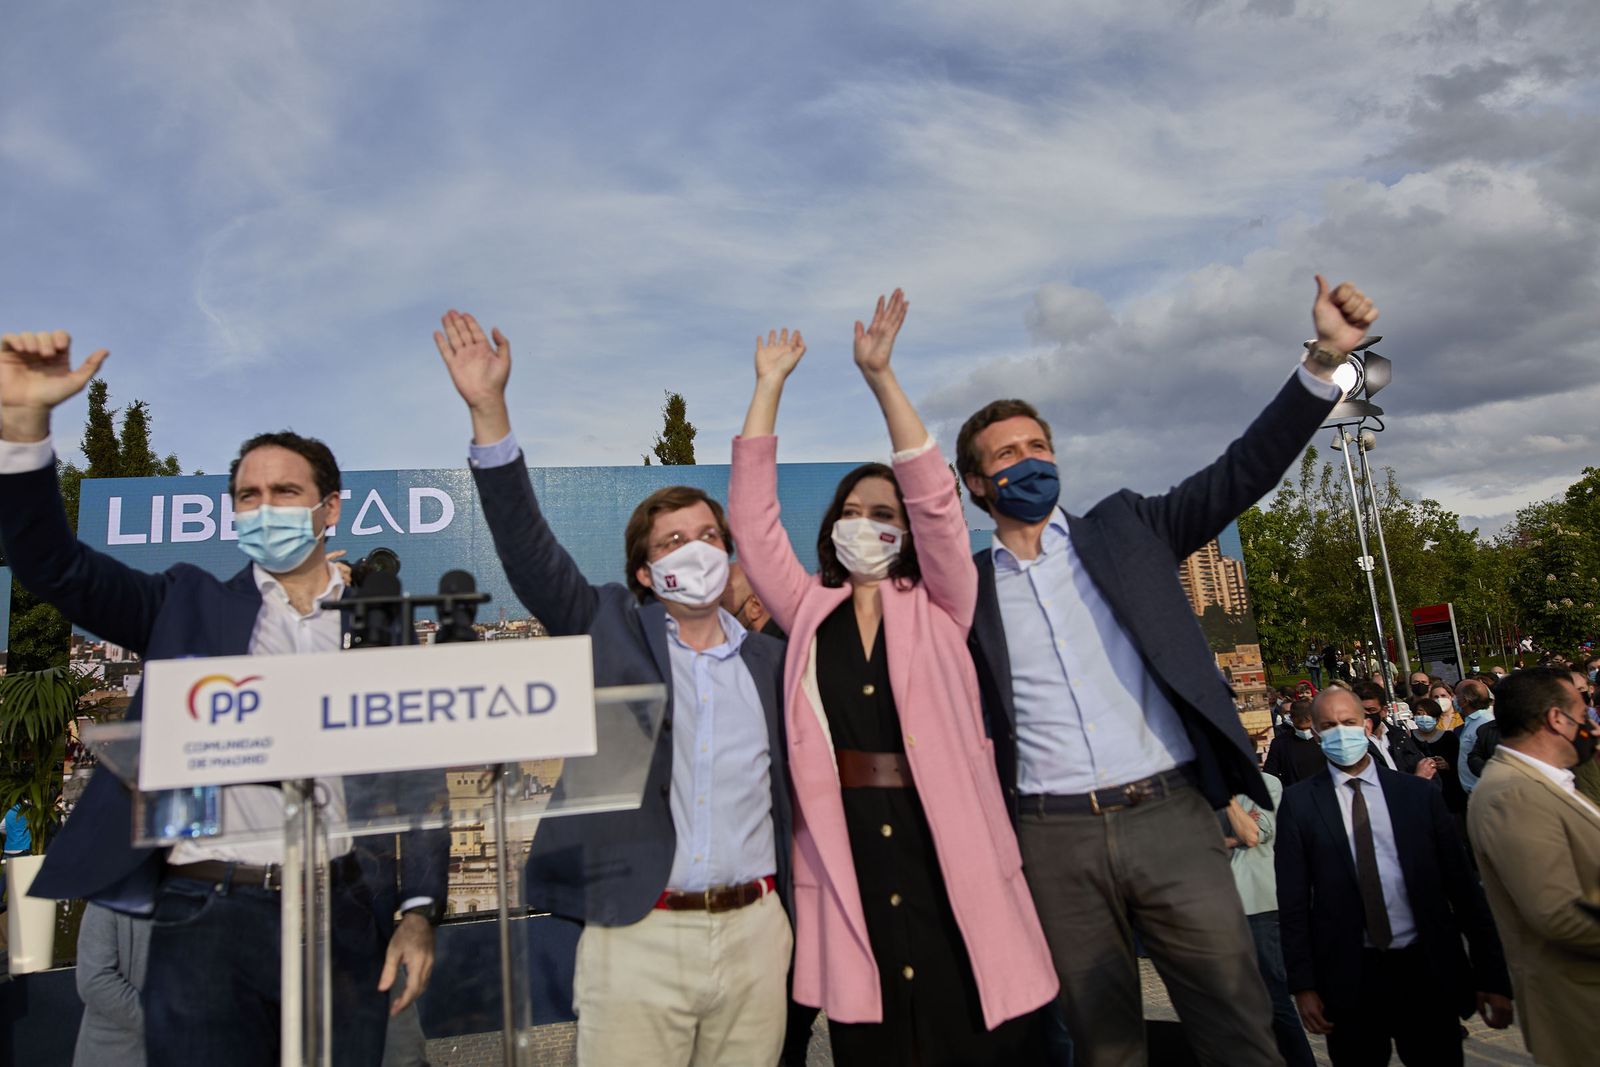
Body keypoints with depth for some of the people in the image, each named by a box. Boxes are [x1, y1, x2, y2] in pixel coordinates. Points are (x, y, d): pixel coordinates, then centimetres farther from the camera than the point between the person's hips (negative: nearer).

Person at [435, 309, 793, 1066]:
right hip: (639, 937, -2)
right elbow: (527, 549, -10)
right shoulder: (612, 631, 1)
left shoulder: (770, 660, 8)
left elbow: (788, 790, 13)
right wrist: (490, 409, -18)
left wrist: (799, 920, 10)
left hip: (756, 933, 3)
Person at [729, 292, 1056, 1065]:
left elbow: (935, 499, -6)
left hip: (949, 846, -1)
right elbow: (751, 517, 4)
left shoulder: (937, 608, 6)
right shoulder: (808, 614, 10)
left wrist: (880, 377, -12)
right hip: (851, 853, 1)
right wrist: (770, 385, 3)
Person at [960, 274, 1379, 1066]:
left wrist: (1325, 358, -9)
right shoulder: (966, 586, 5)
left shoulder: (1124, 528, 8)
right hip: (1054, 841, 0)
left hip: (1169, 817, 1)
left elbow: (1240, 473, -1)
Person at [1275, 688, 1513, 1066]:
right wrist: (1303, 984, -5)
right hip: (1347, 977, -1)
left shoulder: (1418, 793, 2)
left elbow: (1462, 885, 3)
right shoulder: (1299, 802, -4)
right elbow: (1293, 899, -3)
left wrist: (1491, 974, 1)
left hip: (1428, 969, 1)